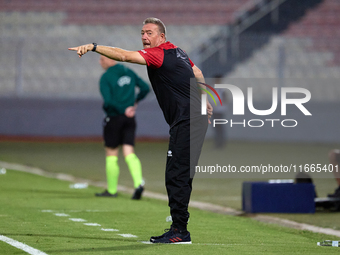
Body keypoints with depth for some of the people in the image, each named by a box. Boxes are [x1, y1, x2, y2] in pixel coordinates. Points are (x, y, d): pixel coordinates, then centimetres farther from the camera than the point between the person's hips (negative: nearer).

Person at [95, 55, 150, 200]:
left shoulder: (105, 78, -11)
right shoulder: (128, 72, 7)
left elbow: (108, 101, -22)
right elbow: (145, 88, 8)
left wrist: (123, 110, -16)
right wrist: (135, 101, 18)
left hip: (114, 118, -5)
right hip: (129, 120, 5)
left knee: (111, 154, 8)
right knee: (129, 153, 1)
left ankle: (112, 190, 16)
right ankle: (139, 183, -21)